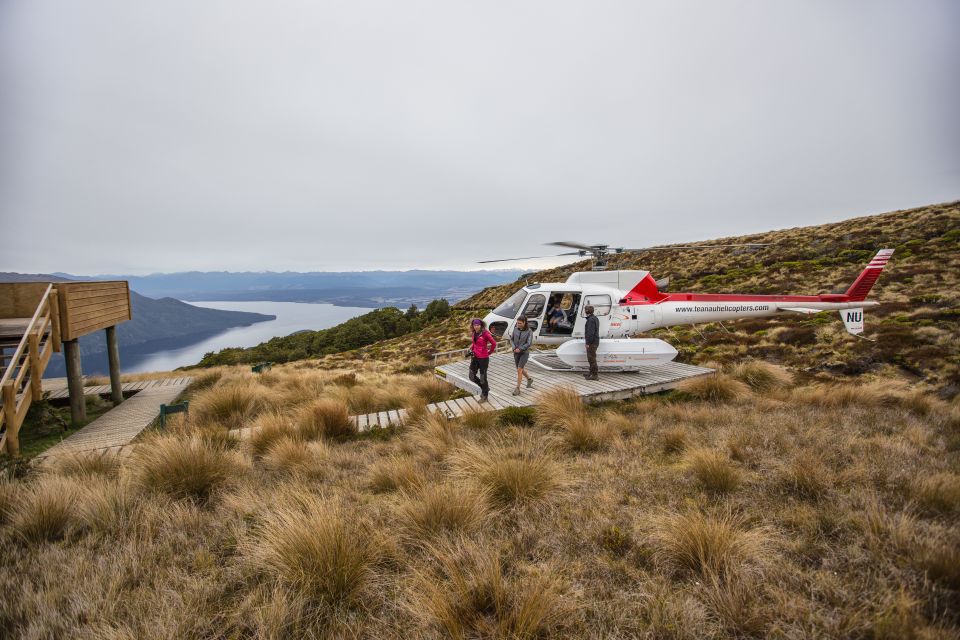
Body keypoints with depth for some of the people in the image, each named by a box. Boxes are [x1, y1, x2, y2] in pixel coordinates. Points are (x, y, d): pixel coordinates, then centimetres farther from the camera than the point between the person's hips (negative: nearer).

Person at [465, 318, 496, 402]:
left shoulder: (485, 333, -17)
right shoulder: (473, 333, 3)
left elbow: (494, 343, -11)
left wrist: (489, 352, -2)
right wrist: (470, 348, 6)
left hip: (483, 358, -7)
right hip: (475, 357, 7)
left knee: (482, 377, 6)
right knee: (472, 377, 8)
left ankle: (485, 396, 24)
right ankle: (485, 387, 32)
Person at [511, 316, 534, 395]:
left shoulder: (529, 331, -12)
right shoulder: (515, 329, -1)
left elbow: (529, 343, -15)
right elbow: (512, 339, 4)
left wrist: (520, 349, -20)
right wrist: (514, 348, -11)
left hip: (524, 353, -5)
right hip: (516, 352, 5)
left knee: (519, 370, -11)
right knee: (521, 369, 16)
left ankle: (517, 389, -3)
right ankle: (529, 379, 44)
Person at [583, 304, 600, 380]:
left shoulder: (591, 319, -18)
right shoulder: (595, 318, 14)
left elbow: (591, 332, -24)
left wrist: (588, 343, -21)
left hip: (591, 343, -10)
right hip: (595, 341, 10)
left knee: (592, 358, -6)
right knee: (591, 358, 18)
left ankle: (595, 375, -3)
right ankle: (592, 373, 27)